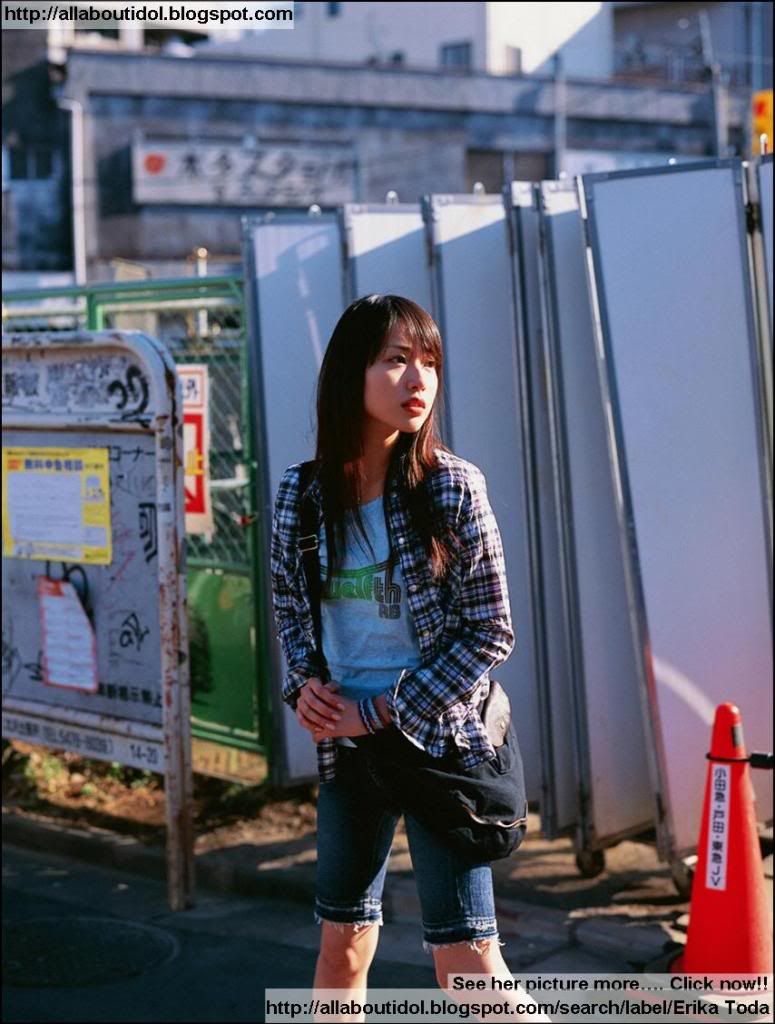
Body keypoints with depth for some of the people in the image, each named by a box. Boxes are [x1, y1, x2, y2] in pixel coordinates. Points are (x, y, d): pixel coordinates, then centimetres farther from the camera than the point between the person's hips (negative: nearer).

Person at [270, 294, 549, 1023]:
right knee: (343, 942, 17)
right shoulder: (299, 493, -1)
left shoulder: (451, 487, -12)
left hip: (437, 740, -4)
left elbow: (491, 632, -10)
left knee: (466, 959, -6)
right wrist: (304, 684, -6)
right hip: (344, 748, 4)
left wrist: (381, 711, -13)